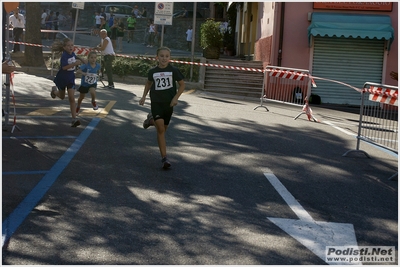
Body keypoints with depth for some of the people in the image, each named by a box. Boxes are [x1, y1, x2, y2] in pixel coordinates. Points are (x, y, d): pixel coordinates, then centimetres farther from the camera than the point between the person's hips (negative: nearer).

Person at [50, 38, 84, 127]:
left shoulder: (72, 54, -4)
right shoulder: (64, 56, -24)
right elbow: (64, 67, -38)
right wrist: (74, 64, -46)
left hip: (70, 79, 3)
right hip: (61, 79, -3)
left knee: (72, 98, -9)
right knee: (62, 96, 21)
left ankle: (74, 119, -13)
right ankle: (54, 90, 58)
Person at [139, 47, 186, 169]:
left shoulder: (174, 70, -6)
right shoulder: (153, 71, -1)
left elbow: (182, 84, 1)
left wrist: (176, 98, -9)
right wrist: (144, 96, 12)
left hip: (168, 103, 1)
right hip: (156, 102, -1)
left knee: (163, 128, 14)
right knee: (160, 129, -12)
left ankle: (152, 119, 48)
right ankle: (164, 158, -11)